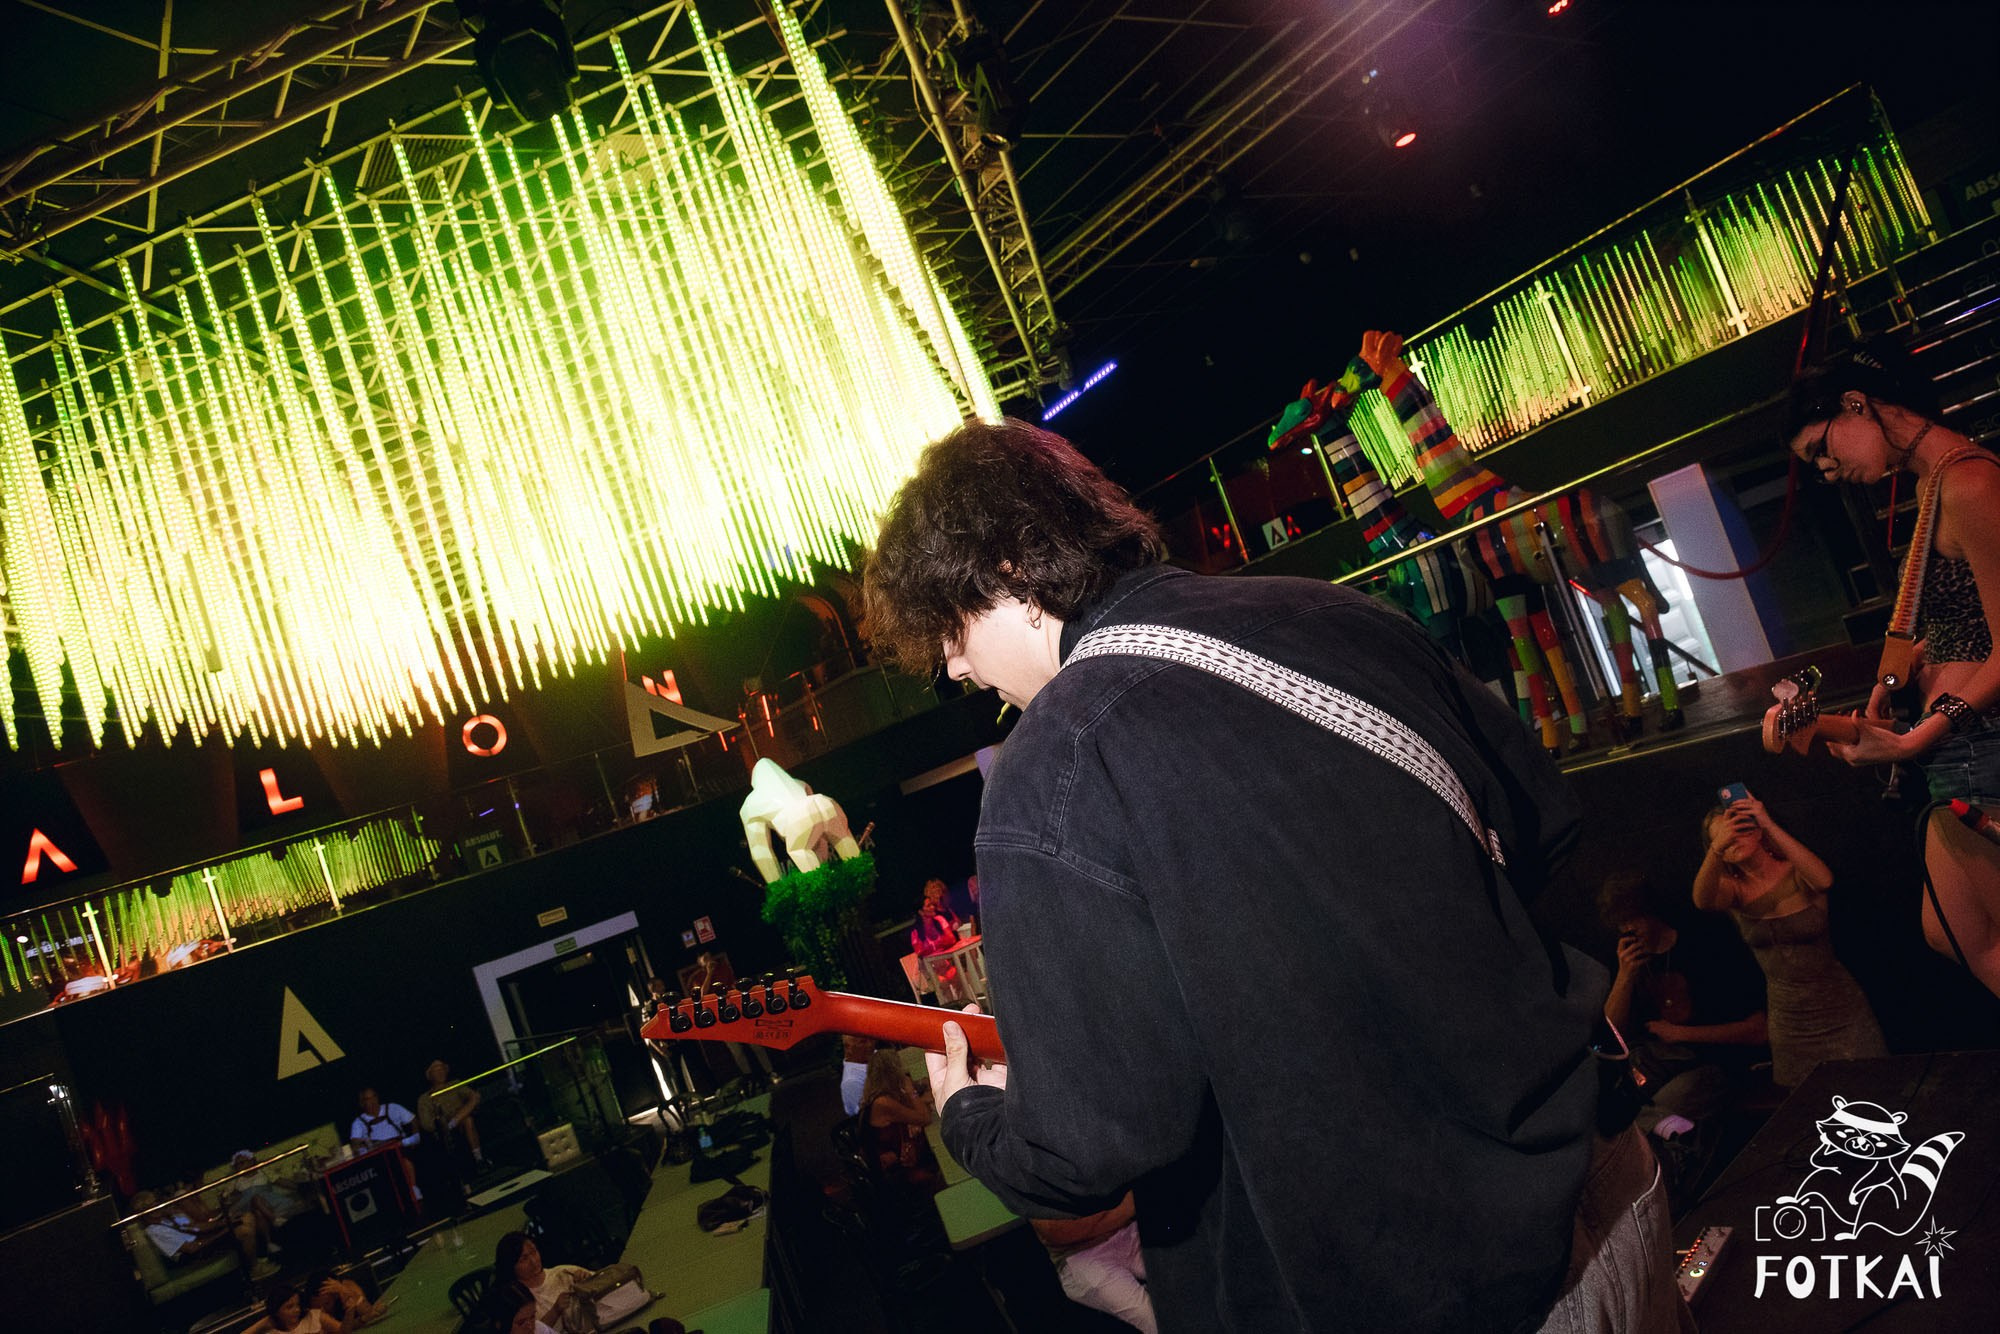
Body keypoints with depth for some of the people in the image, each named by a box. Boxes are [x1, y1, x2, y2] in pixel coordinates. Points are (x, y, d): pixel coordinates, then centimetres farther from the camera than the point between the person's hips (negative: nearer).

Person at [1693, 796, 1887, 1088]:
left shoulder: (1795, 873, -11)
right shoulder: (1733, 888, -5)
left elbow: (1824, 880, -35)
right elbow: (1703, 902, -29)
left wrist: (1770, 825, -38)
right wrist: (1717, 849, -47)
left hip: (1842, 1011, -2)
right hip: (1787, 1018, 2)